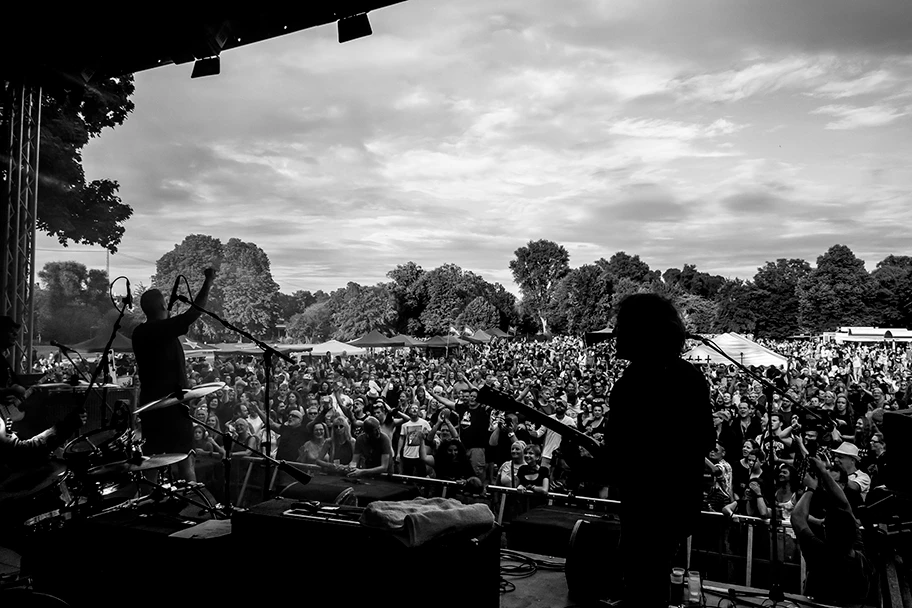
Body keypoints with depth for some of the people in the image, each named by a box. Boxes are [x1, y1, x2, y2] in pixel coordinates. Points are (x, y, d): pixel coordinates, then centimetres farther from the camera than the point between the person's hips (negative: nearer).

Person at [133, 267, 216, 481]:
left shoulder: (140, 332, 4)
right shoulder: (163, 329, -17)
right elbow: (194, 312, -18)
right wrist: (208, 283, -12)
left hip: (149, 404, 8)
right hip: (172, 404, -7)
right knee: (185, 459, -1)